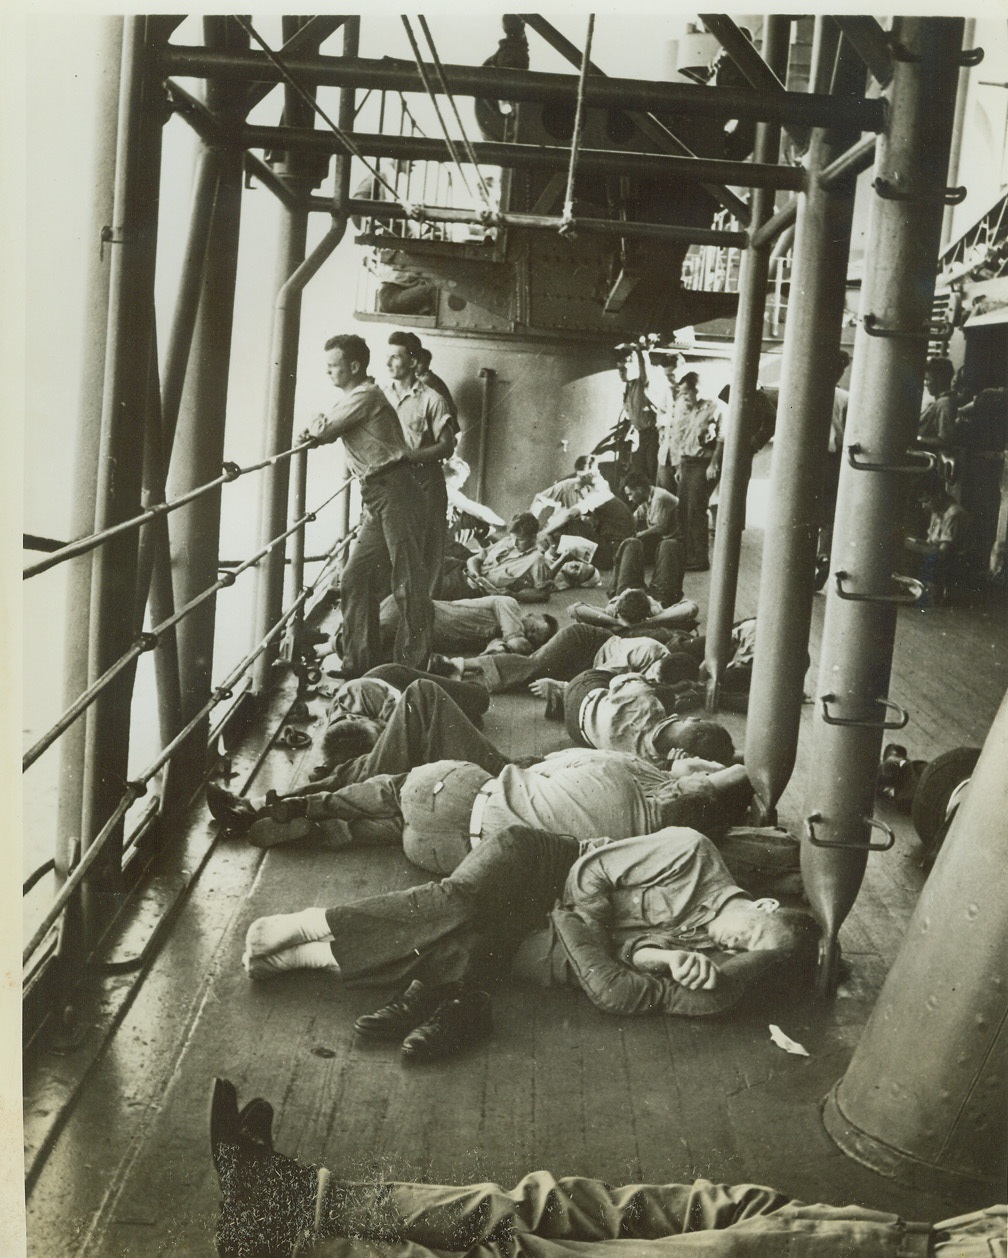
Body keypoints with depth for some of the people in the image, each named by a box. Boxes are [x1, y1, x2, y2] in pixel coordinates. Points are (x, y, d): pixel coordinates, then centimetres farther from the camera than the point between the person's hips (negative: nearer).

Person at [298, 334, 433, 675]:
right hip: (377, 497, 10)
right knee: (355, 580, 8)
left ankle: (412, 666, -2)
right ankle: (361, 663, 14)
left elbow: (324, 430, -11)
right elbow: (325, 431, 19)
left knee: (407, 582, -5)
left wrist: (314, 426, 12)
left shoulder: (365, 396, -9)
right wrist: (317, 428, -4)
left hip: (393, 491, -10)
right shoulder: (354, 398, 22)